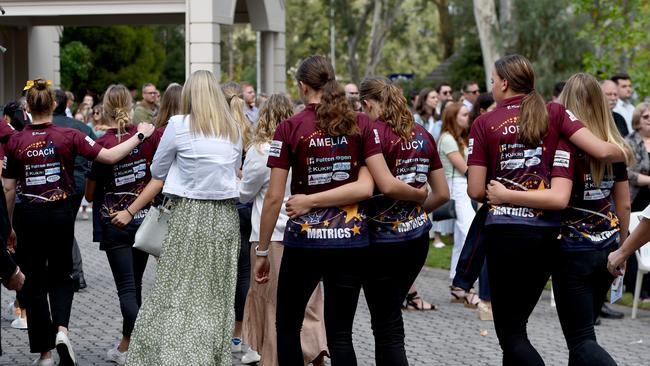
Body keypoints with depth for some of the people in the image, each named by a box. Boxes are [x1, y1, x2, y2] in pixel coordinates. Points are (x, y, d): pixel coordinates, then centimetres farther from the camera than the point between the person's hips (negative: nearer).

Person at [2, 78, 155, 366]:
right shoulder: (68, 136, -8)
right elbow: (110, 156, -12)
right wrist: (140, 136, 0)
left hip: (28, 215, 0)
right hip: (61, 213, 0)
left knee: (34, 281, 10)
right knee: (61, 275, 18)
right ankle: (61, 329, -8)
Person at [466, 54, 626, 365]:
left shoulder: (484, 123, -1)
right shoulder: (554, 113, 4)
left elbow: (475, 191, -4)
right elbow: (602, 151, -6)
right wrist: (622, 153, 16)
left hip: (505, 230, -4)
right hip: (547, 230, 4)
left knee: (509, 333, 2)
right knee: (517, 323, 19)